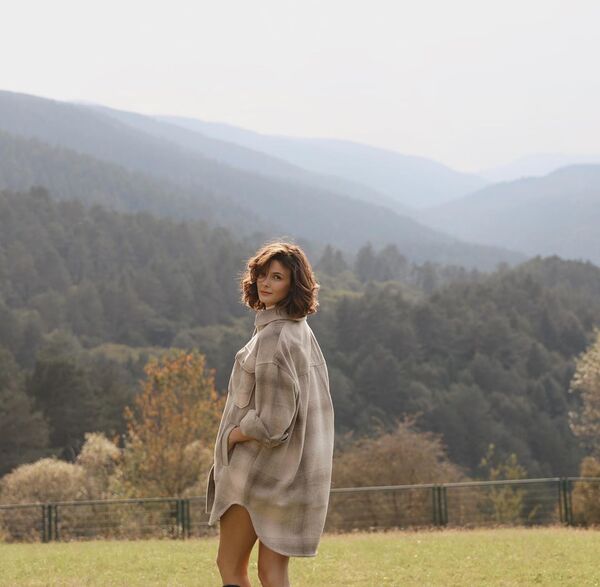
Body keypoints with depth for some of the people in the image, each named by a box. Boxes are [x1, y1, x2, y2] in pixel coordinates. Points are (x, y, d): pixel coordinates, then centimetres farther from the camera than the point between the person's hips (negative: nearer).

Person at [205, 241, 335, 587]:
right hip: (291, 471, 9)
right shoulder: (301, 330, 10)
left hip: (260, 468, -9)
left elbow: (271, 421, -23)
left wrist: (232, 435, -6)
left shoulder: (273, 337, -20)